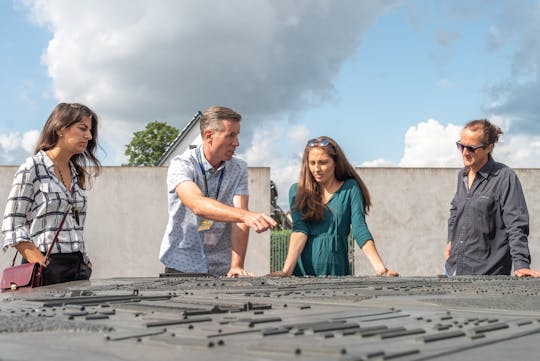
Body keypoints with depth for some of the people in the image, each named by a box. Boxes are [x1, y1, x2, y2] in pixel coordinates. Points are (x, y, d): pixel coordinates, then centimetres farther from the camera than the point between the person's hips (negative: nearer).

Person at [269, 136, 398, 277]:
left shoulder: (350, 188, 3)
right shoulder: (297, 191, 4)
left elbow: (360, 229, -5)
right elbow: (299, 229, -7)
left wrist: (380, 268, -17)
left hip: (336, 271, 0)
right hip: (302, 271, 1)